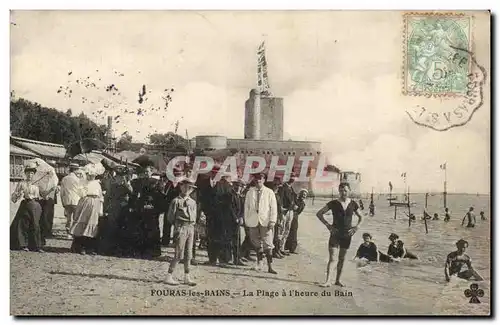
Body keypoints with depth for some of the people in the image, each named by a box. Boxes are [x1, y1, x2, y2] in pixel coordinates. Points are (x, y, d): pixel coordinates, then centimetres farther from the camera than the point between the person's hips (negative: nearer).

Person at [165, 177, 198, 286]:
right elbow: (170, 216, -2)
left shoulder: (193, 202, 14)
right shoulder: (176, 201, -4)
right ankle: (169, 276, -1)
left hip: (191, 228, 6)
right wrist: (177, 225, 2)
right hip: (181, 228, -6)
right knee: (179, 255, -8)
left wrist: (191, 224, 9)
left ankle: (187, 277, 15)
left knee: (188, 254, 8)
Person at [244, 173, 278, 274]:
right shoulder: (250, 192, 10)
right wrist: (246, 221, 5)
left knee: (268, 244, -6)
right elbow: (246, 207, 11)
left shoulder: (269, 192, 3)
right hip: (253, 221, 2)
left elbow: (273, 208, 1)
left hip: (265, 221, -2)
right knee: (257, 243, 11)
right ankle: (260, 262, 28)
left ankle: (270, 267, -6)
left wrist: (272, 221, -8)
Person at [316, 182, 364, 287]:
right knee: (331, 258, -9)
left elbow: (361, 217, 16)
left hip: (347, 235, 3)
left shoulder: (353, 204, 2)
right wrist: (328, 225, -9)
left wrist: (357, 226, -1)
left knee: (342, 259, 11)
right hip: (335, 234, -3)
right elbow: (319, 214, -2)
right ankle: (328, 281, -9)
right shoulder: (333, 203, -5)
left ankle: (338, 280, 21)